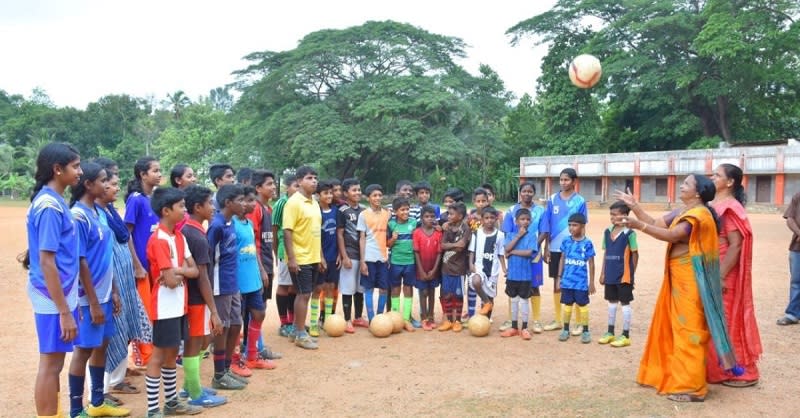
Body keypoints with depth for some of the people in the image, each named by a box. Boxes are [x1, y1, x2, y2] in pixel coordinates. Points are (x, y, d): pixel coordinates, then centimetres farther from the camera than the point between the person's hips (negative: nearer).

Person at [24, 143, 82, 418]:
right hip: (53, 299, -9)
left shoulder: (54, 201, 8)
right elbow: (46, 262, -22)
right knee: (51, 363, 1)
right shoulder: (50, 206, -19)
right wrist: (64, 311, -21)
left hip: (61, 295, 9)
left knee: (54, 362, 18)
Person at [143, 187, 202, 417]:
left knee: (172, 354, 17)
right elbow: (171, 281, -23)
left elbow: (195, 271, 6)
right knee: (159, 356, 0)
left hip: (179, 305, 9)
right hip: (165, 307, -9)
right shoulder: (159, 240, -19)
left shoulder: (179, 237, 8)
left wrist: (178, 271, -13)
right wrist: (182, 271, -3)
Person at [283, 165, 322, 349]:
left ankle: (296, 330, 24)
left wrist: (320, 255, 17)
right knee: (304, 295, -4)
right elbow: (287, 231, -17)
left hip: (313, 258, 8)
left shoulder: (314, 202, 13)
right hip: (300, 258, -8)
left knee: (303, 295, 13)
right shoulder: (293, 202, -13)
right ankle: (300, 334, 7)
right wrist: (291, 258, -21)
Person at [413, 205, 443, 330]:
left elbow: (439, 252, -3)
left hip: (433, 270, 2)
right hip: (421, 270, -2)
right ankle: (424, 319, 9)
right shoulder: (417, 232, -9)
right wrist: (421, 271, -11)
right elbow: (416, 252, -9)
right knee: (423, 293, 3)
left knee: (432, 293, 12)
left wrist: (434, 270, -9)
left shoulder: (438, 233, -4)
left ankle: (431, 317, 22)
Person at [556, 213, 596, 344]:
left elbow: (591, 264, -2)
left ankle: (585, 331, 16)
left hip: (581, 282, -3)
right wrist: (559, 278, 7)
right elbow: (562, 260, 8)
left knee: (582, 305, 6)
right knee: (567, 305, 12)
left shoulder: (587, 243, -7)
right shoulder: (566, 242, 1)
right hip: (567, 281, 3)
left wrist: (592, 282, -1)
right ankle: (566, 329, 23)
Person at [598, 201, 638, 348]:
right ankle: (610, 332, 25)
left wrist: (631, 273, -4)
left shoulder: (629, 233, -10)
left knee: (625, 303, 3)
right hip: (610, 275, 6)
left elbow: (635, 254, -5)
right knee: (612, 302, 14)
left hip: (624, 275, -6)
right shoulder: (607, 232, 6)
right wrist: (603, 273, 10)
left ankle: (625, 336, 11)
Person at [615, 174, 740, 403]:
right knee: (673, 325, 16)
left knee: (688, 329, -5)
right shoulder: (682, 212, 11)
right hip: (677, 276, 10)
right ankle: (671, 375, 28)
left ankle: (691, 387, 3)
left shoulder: (699, 214, -18)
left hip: (689, 279, -10)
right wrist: (633, 205, 4)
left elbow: (672, 236, -27)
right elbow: (655, 224, 9)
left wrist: (639, 226, -33)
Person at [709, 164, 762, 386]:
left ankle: (742, 372, 13)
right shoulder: (714, 206, 11)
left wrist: (721, 276, -22)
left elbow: (736, 245, -20)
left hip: (722, 275, -9)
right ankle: (718, 369, 27)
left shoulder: (730, 208, -15)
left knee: (727, 323, 1)